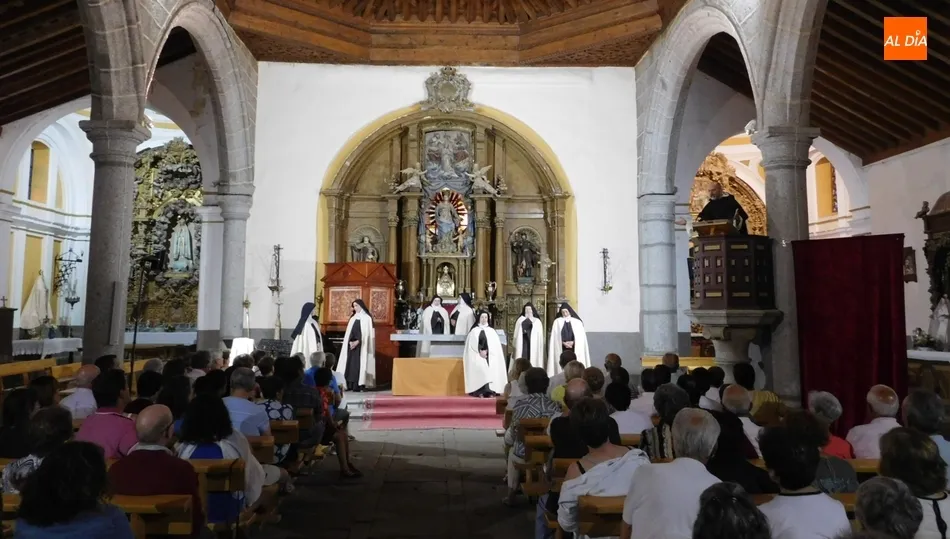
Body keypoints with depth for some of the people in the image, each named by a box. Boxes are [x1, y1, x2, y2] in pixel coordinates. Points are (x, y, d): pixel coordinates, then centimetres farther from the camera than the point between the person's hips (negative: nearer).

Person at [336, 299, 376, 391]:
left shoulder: (367, 318, -1)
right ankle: (350, 385, 0)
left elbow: (367, 332, -8)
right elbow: (348, 332, 12)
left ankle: (359, 385, -9)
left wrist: (357, 342, -16)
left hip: (361, 345, -5)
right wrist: (350, 342, -5)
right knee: (350, 363, -1)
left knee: (359, 364, -9)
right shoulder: (352, 318, 16)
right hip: (351, 344, 5)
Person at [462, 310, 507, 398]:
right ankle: (480, 392, -30)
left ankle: (490, 391, -23)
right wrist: (480, 351, -10)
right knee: (480, 368, -27)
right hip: (478, 355, -2)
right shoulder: (474, 331, 12)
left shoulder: (492, 331, 16)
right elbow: (471, 344, 3)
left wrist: (486, 351, -8)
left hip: (490, 356, 2)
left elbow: (495, 345, 6)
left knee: (491, 369, -22)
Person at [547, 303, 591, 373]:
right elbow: (555, 337, 3)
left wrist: (573, 342, -11)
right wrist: (564, 343, -10)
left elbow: (581, 336, 3)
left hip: (574, 349, 0)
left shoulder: (577, 322, 7)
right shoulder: (557, 322, 6)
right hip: (562, 348, 0)